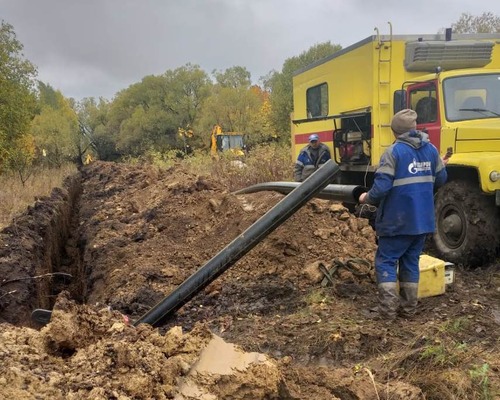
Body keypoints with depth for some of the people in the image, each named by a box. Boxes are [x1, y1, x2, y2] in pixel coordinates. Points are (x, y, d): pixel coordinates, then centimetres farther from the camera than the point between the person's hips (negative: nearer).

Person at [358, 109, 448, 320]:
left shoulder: (394, 151, -13)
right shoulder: (431, 149, 5)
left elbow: (381, 187, -19)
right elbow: (440, 180, 13)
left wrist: (367, 198, 0)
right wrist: (440, 166, 34)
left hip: (398, 220, -6)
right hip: (422, 219, 6)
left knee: (386, 261, 5)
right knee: (411, 261, 15)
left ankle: (388, 308, 0)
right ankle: (408, 307, 19)